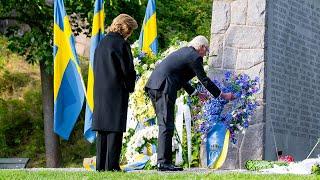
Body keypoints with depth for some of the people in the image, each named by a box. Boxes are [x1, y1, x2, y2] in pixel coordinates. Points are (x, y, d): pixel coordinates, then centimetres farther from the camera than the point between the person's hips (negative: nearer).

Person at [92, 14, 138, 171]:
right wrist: (130, 86, 5)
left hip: (100, 92, 7)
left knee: (102, 130, 10)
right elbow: (128, 70, -11)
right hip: (117, 92, -7)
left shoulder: (102, 43, 12)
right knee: (115, 130, -4)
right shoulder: (122, 44, -11)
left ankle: (101, 165, 11)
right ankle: (111, 165, -6)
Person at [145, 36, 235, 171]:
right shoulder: (195, 57, -2)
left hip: (153, 86, 10)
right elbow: (204, 80, 0)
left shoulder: (183, 52, 26)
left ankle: (164, 161, 13)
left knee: (165, 125, 13)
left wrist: (195, 92, 41)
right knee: (166, 126, -9)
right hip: (164, 88, -10)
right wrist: (223, 95, 10)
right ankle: (163, 163, -11)